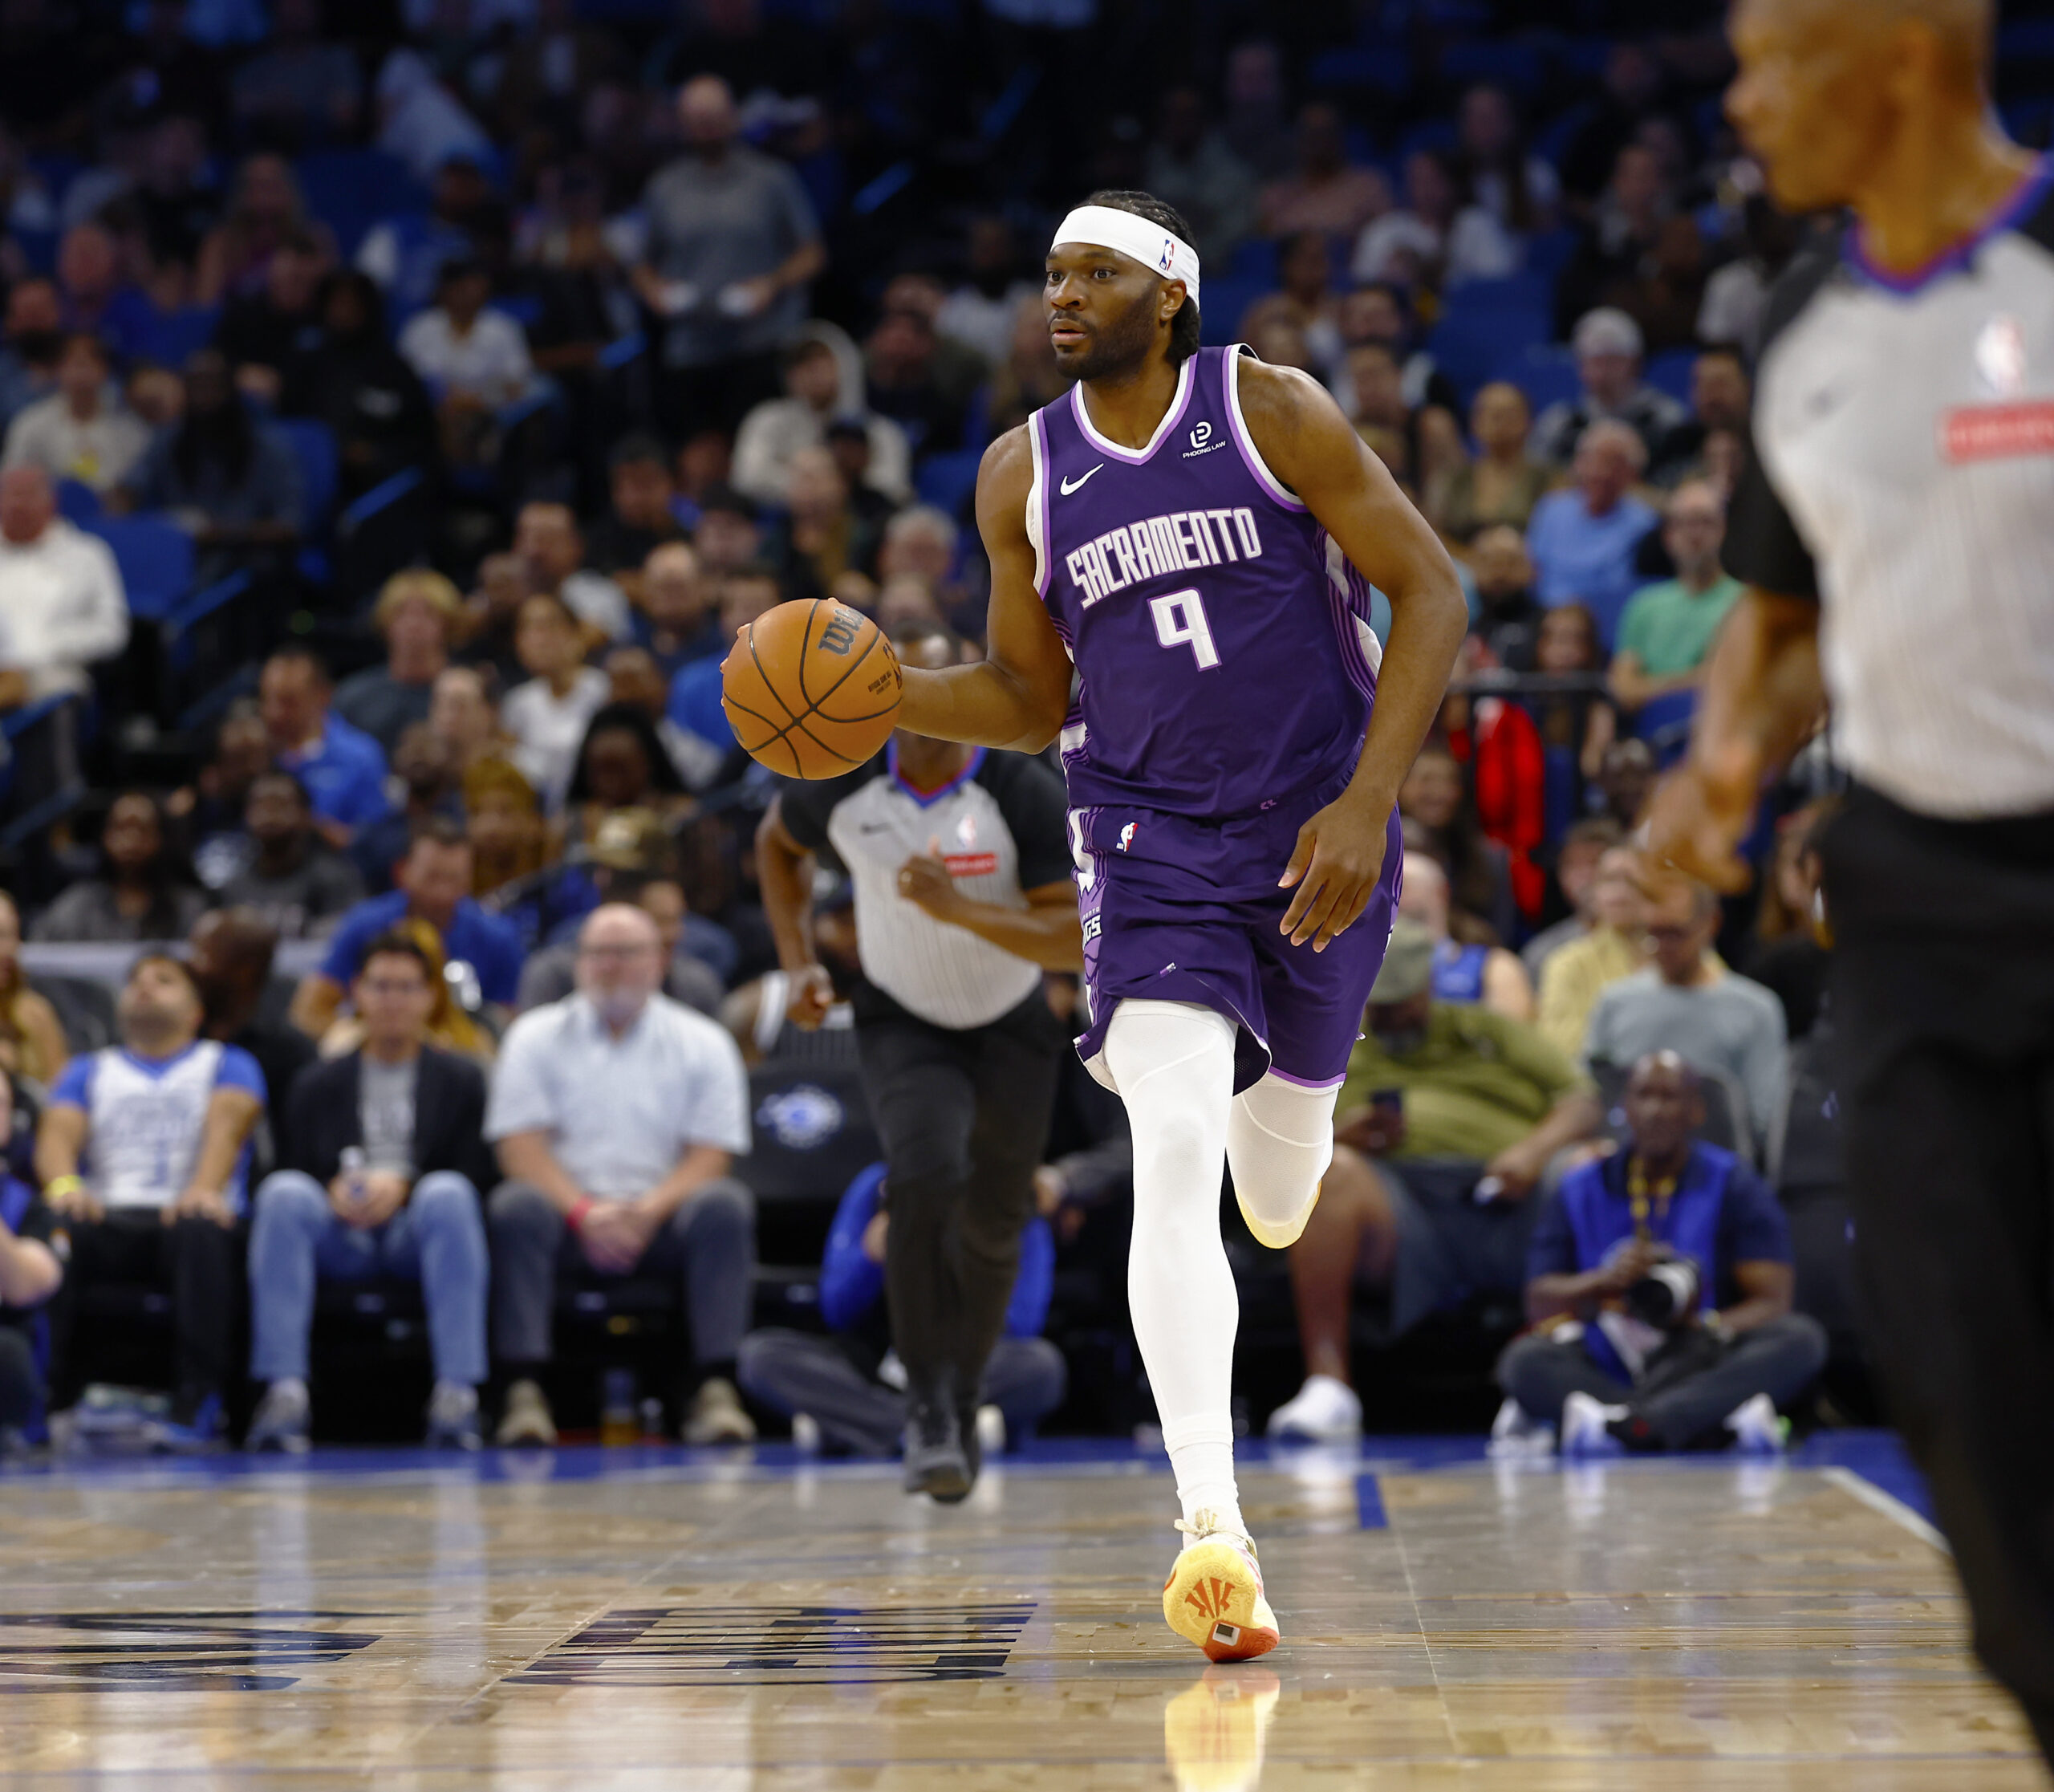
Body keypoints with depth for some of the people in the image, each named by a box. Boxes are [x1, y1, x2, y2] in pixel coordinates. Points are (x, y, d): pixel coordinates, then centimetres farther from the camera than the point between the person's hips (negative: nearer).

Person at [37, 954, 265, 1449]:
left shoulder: (228, 1064, 20)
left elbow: (227, 1126, -2)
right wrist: (63, 1185, -20)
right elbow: (59, 1133, 7)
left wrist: (204, 1189, -26)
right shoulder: (90, 1070, 26)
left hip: (184, 1214, -2)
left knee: (202, 1231, -39)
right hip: (109, 1218, 2)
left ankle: (196, 1406, -39)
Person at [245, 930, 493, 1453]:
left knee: (448, 1193, -36)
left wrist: (404, 1187, -12)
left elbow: (475, 1174, 5)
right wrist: (334, 1193, -9)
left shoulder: (461, 1080, 17)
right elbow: (298, 1170, 14)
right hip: (339, 1233, 1)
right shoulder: (318, 1085, 22)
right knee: (282, 1192, -31)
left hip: (418, 1228, -1)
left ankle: (457, 1395, -43)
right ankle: (284, 1392, -40)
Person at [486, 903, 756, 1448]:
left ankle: (716, 1392, -33)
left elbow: (710, 1154, 1)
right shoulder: (536, 1036, 11)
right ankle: (526, 1392, -37)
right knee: (517, 1207, -32)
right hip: (566, 1209, 0)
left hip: (661, 1218, 0)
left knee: (725, 1206, -30)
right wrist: (583, 1211, -17)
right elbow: (520, 1146, 0)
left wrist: (649, 1212, -17)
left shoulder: (703, 1042, 11)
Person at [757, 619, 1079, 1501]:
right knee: (928, 1179, -28)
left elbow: (1075, 941, -27)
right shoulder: (847, 784, -17)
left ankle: (962, 1396, 37)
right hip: (902, 1022, -1)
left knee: (992, 1227, 12)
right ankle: (927, 1407, -19)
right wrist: (799, 960, -3)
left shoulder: (1022, 793, -25)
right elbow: (776, 842, 6)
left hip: (1010, 1027, 1)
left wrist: (958, 907, -40)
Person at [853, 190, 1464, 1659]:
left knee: (1280, 1187, 14)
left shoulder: (1273, 413, -7)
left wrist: (1369, 803, -16)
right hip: (1152, 843, 0)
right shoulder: (1025, 475, 2)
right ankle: (1214, 1533, -25)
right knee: (1174, 1154, -21)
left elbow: (1431, 594, -7)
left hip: (1316, 830, 0)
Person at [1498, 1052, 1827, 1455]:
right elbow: (1539, 1304, 3)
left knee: (1801, 1338, -28)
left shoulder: (1736, 1187, 7)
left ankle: (1620, 1423, -49)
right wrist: (1605, 1281, -17)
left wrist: (1709, 1330, -23)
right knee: (1524, 1358, -29)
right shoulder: (1580, 1191, 10)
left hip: (1708, 1370, 0)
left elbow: (1772, 1301, -3)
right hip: (1604, 1372, 0)